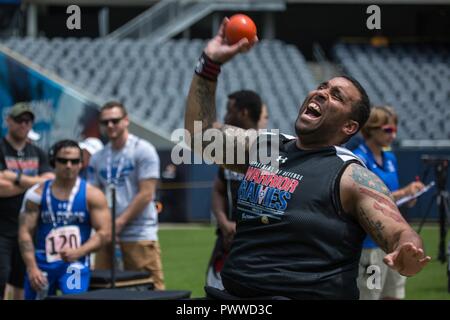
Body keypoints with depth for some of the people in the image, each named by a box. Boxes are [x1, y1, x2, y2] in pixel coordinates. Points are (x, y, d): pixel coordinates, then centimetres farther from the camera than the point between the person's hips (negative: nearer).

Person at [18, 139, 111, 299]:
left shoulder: (92, 195, -2)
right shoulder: (37, 194, 1)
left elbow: (104, 233, -7)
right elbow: (25, 232, -2)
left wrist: (78, 252, -23)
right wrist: (32, 268, -13)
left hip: (75, 262, -2)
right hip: (41, 262, 2)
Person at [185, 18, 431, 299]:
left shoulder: (351, 177, -6)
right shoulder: (264, 147, 13)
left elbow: (401, 234, -13)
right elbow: (201, 133, 22)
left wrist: (408, 259, -37)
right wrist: (210, 62, 15)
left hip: (304, 293, -5)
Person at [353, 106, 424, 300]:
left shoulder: (390, 158, 12)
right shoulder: (360, 160, -13)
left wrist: (408, 196, 0)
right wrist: (402, 193, -25)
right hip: (370, 241, -8)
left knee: (394, 294, 11)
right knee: (368, 295, -3)